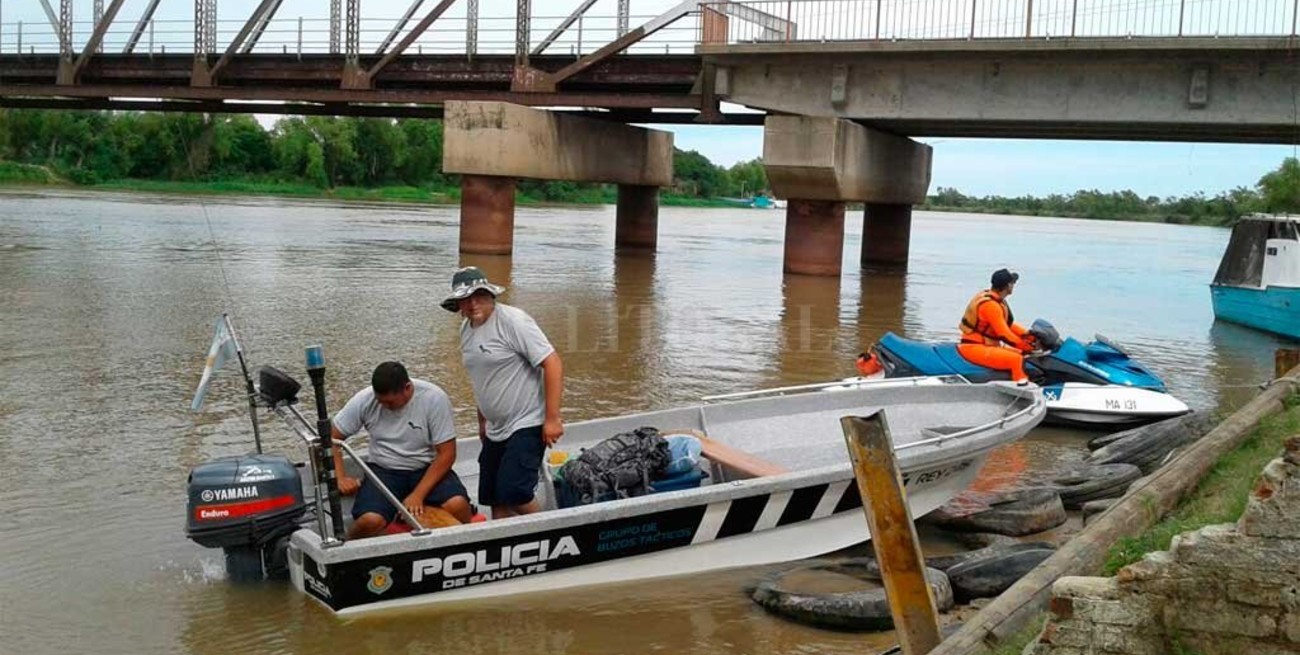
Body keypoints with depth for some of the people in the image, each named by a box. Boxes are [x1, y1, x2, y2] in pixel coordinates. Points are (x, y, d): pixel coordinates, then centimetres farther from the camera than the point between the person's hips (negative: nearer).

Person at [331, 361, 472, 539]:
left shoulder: (434, 398, -16)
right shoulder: (364, 400, -10)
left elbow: (446, 454, -13)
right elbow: (332, 438, 2)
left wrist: (418, 495, -22)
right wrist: (340, 478, -13)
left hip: (428, 469, -1)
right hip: (383, 471, 1)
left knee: (458, 505, -32)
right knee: (370, 521, -29)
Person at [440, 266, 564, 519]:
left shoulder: (513, 321, -16)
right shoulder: (466, 328, 8)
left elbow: (552, 363, -19)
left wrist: (552, 418, -20)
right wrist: (482, 421, 23)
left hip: (527, 425, -8)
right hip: (495, 430, 8)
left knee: (513, 494, -15)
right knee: (496, 501, 8)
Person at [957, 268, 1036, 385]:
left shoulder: (997, 300, 10)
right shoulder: (990, 304, -21)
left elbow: (1008, 324, 16)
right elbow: (1003, 334, -23)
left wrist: (1029, 335, 5)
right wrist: (1026, 346, -16)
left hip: (987, 345, 11)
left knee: (1021, 354, 15)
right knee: (1016, 359, -27)